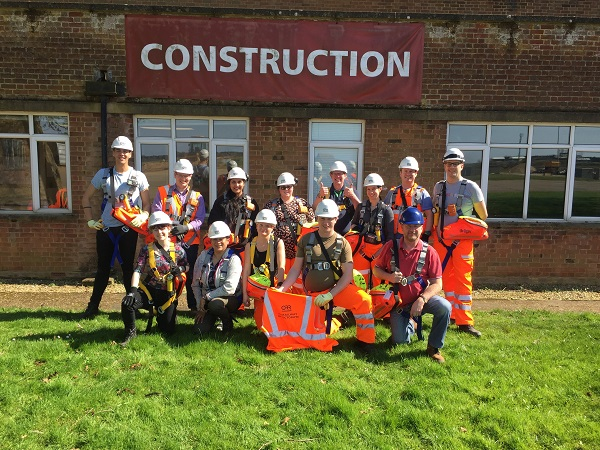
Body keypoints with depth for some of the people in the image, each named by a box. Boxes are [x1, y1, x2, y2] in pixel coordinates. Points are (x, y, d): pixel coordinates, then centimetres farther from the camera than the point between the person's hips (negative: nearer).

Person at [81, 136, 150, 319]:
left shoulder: (138, 177, 1)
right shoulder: (103, 174, 4)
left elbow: (147, 204, 2)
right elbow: (86, 197, 11)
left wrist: (142, 217, -17)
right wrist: (90, 220, 2)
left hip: (128, 229, -1)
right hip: (105, 228, 2)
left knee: (128, 268, 6)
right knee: (103, 268, 9)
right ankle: (93, 306, 21)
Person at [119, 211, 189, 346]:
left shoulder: (177, 249, -3)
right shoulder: (147, 249, -6)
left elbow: (187, 266, 10)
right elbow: (137, 270, -13)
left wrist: (180, 269, -15)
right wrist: (133, 290, -27)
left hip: (167, 294, 1)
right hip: (148, 290, -1)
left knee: (168, 330, 4)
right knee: (127, 304, -30)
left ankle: (161, 316, 42)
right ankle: (131, 332, 0)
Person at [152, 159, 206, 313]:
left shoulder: (197, 197, 10)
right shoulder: (162, 192, 8)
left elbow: (200, 219, 0)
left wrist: (186, 227, -19)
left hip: (190, 241, 1)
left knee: (191, 274, 6)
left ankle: (194, 306, 16)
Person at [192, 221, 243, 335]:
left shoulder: (233, 259, -13)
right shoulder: (204, 256, 1)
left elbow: (229, 288, -23)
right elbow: (195, 283, 2)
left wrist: (206, 297, -18)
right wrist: (200, 306, -4)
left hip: (230, 299, -4)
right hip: (206, 301, 5)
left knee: (215, 304, -37)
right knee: (199, 330, -12)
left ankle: (228, 322, -5)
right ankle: (213, 317, 21)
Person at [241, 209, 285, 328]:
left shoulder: (278, 243, -6)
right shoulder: (250, 245, 4)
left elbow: (281, 268, -14)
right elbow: (246, 270, 1)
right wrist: (245, 293, -3)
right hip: (258, 290, 3)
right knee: (260, 324, 0)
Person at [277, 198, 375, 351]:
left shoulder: (342, 243, -2)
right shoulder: (306, 240, 2)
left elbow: (347, 275, -7)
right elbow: (296, 269, 3)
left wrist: (330, 295, -19)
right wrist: (282, 288, -10)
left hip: (337, 289, -2)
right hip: (313, 293, 2)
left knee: (364, 300, -26)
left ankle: (365, 342, -9)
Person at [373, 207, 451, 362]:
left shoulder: (429, 251, -11)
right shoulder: (391, 247, -6)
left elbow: (437, 283, -11)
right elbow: (376, 269, 2)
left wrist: (421, 299, -27)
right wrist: (389, 276, -20)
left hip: (421, 298, -1)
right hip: (399, 302, 1)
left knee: (445, 307, -29)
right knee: (400, 340, -7)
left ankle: (434, 347, -6)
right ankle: (409, 324, 32)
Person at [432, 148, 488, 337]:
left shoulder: (471, 187, -5)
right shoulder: (438, 187, 8)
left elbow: (483, 215, 2)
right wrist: (433, 232, 11)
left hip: (462, 240, -4)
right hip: (441, 239, 4)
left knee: (463, 280, -4)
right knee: (447, 279, 10)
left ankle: (464, 321, 1)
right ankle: (453, 314, 22)